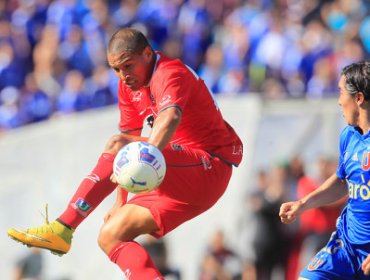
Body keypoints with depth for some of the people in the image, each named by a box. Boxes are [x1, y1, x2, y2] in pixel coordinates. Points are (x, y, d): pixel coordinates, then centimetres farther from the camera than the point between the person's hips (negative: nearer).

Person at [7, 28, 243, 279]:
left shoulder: (169, 74, -17)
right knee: (111, 236, -4)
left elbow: (170, 118, -39)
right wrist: (121, 202, 10)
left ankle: (62, 229, -31)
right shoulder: (129, 84, 10)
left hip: (209, 167, -9)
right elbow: (131, 138, 15)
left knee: (118, 145, -27)